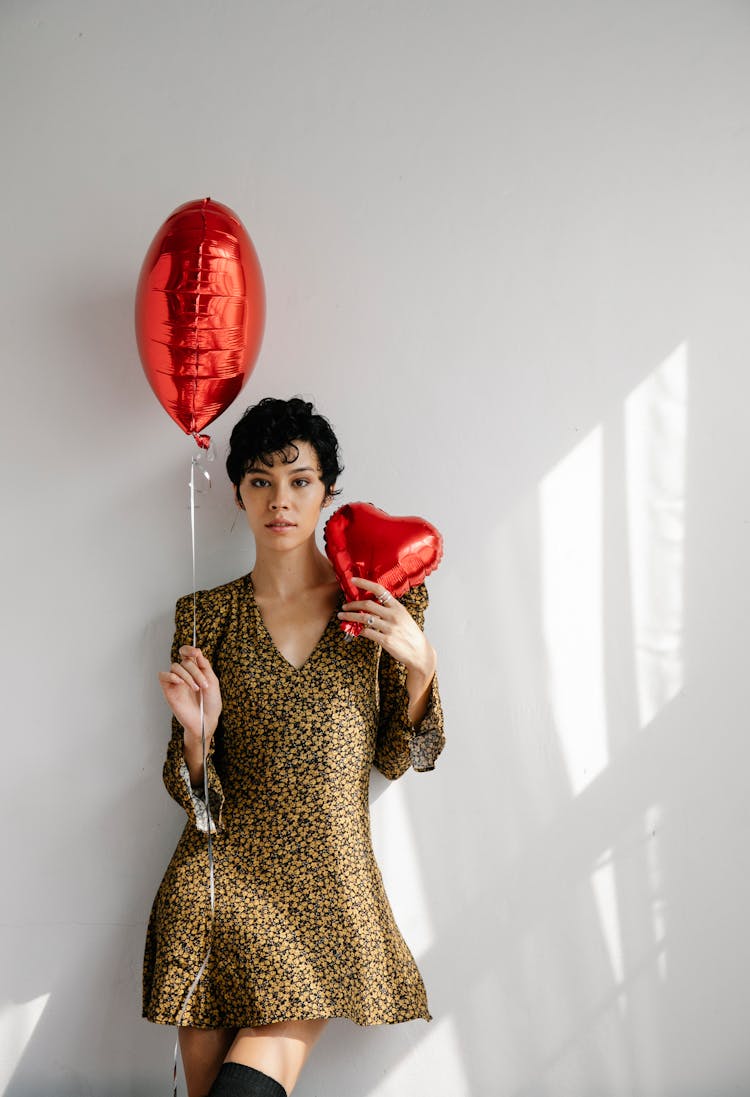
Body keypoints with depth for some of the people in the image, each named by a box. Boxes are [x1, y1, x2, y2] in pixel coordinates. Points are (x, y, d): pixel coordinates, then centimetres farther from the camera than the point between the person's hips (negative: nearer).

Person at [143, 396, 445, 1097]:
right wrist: (196, 731, -16)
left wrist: (421, 664, -9)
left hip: (333, 885, 0)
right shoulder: (206, 616, 3)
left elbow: (394, 758, 7)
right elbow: (192, 790, 5)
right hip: (224, 880, 0)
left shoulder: (385, 604, 3)